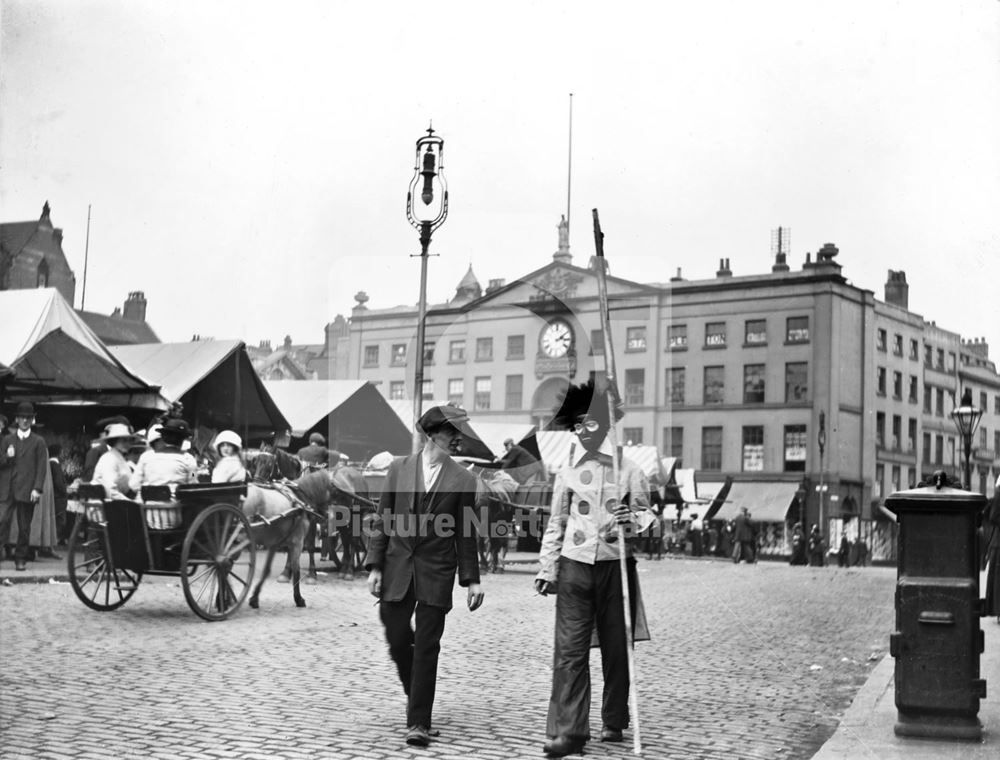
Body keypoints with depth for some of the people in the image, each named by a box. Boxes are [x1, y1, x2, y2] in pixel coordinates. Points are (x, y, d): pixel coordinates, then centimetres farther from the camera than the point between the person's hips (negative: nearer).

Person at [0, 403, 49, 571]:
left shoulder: (38, 441, 6)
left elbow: (42, 467, 0)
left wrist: (37, 489, -10)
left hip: (26, 491, -1)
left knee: (24, 527, 4)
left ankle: (21, 559, 12)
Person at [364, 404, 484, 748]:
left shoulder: (462, 480, -1)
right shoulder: (398, 469, 3)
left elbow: (465, 533, 3)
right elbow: (383, 521, 5)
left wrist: (471, 579, 0)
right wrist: (375, 566, -1)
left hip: (436, 574, -2)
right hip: (397, 569, 2)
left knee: (426, 648, -2)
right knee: (397, 640, 7)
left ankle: (419, 722, 6)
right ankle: (416, 698, 33)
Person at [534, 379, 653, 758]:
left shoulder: (628, 469, 4)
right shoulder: (567, 473, 8)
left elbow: (647, 516, 6)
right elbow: (556, 524, 12)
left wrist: (634, 521, -17)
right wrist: (547, 569, 6)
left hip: (616, 566, -1)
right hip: (575, 566, 1)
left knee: (616, 647, 8)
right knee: (570, 649, -6)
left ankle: (614, 722, 24)